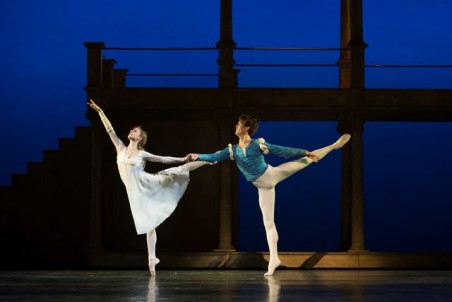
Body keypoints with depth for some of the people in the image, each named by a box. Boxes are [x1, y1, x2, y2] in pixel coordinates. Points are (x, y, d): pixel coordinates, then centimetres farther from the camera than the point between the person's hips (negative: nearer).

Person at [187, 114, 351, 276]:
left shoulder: (258, 144, -8)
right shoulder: (233, 150, 2)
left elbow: (284, 151, -7)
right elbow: (213, 157, -2)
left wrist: (305, 152, -10)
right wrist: (197, 156, -17)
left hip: (272, 174, -3)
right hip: (264, 187, 3)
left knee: (307, 159, -9)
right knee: (268, 222, 2)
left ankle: (335, 145, 7)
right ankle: (273, 258, 4)